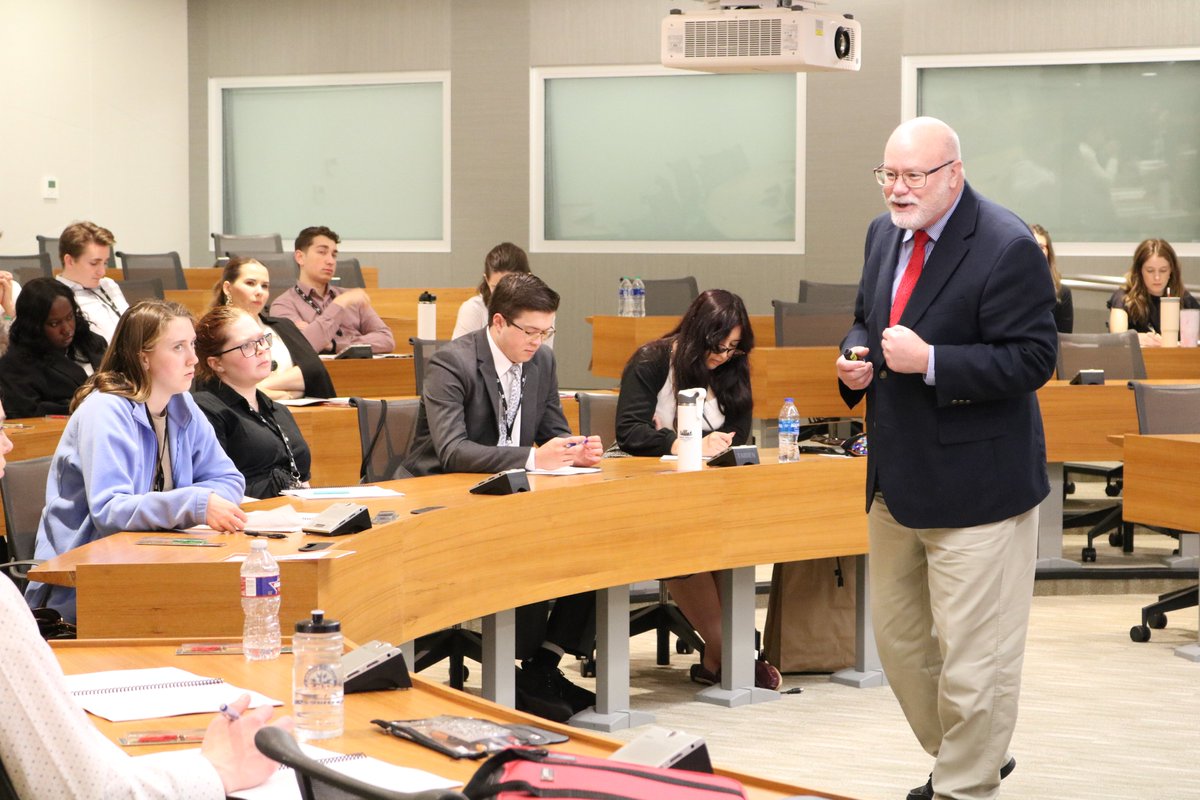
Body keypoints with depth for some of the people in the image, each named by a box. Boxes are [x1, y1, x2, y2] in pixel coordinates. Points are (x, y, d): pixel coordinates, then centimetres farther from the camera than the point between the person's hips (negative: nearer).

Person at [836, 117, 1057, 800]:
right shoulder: (885, 235, 8)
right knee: (899, 640, 20)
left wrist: (929, 361, -26)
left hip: (975, 483, -8)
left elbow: (1032, 359, -20)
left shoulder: (1007, 247, -17)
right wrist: (857, 358, 0)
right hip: (898, 480, 9)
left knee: (973, 658, 0)